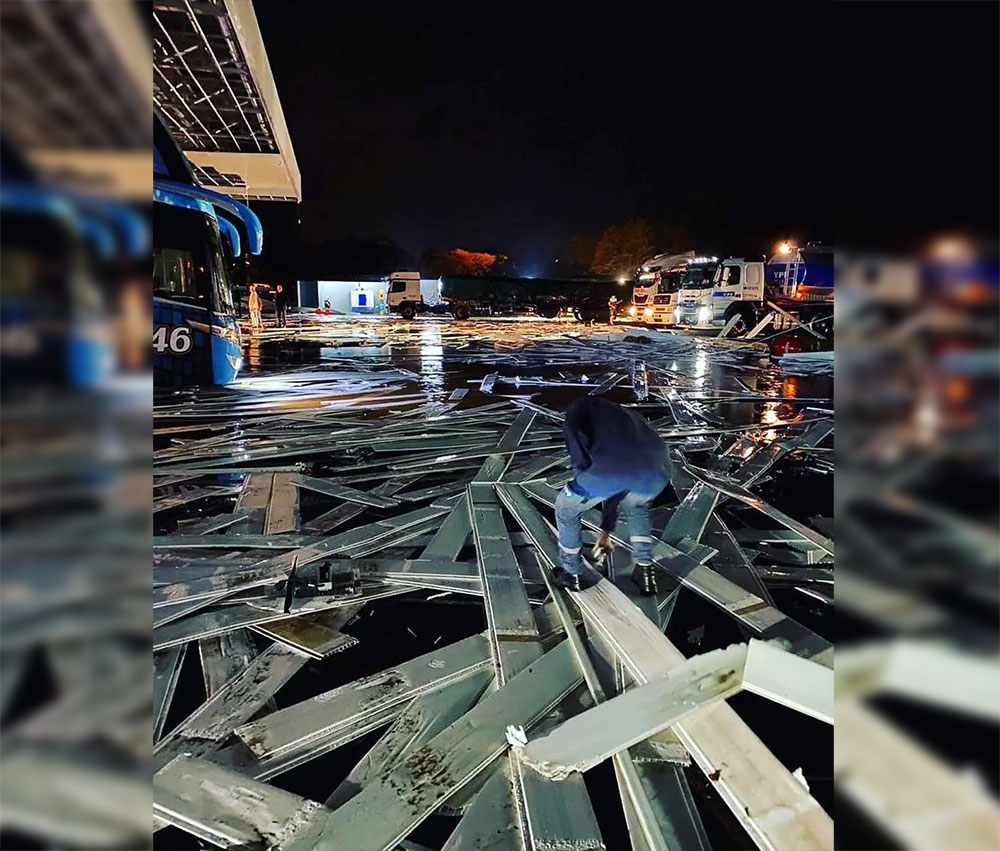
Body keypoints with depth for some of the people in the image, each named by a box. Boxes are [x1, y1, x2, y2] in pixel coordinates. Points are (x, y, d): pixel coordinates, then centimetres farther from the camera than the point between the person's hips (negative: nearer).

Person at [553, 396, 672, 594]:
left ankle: (572, 574, 39)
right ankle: (644, 570, 34)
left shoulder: (579, 407, 28)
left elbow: (581, 460, 5)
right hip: (657, 470, 6)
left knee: (566, 508, 26)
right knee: (636, 508, 42)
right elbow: (616, 490, 49)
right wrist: (605, 532, 57)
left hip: (612, 467, -5)